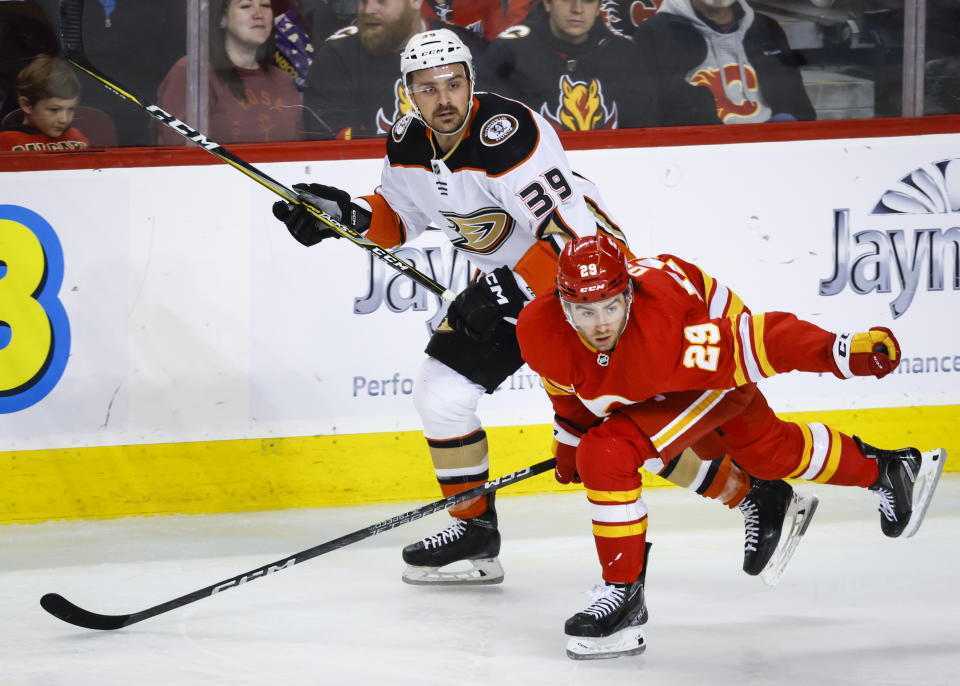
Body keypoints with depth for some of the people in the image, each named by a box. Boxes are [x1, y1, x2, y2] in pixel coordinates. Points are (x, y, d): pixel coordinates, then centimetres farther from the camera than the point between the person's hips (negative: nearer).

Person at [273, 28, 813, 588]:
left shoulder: (508, 134, -29)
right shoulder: (409, 146, -4)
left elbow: (572, 233, -30)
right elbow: (400, 218, 13)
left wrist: (509, 292, -31)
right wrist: (348, 215, -5)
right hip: (513, 279, 8)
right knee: (441, 392, 3)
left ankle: (758, 497, -5)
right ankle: (474, 530, 20)